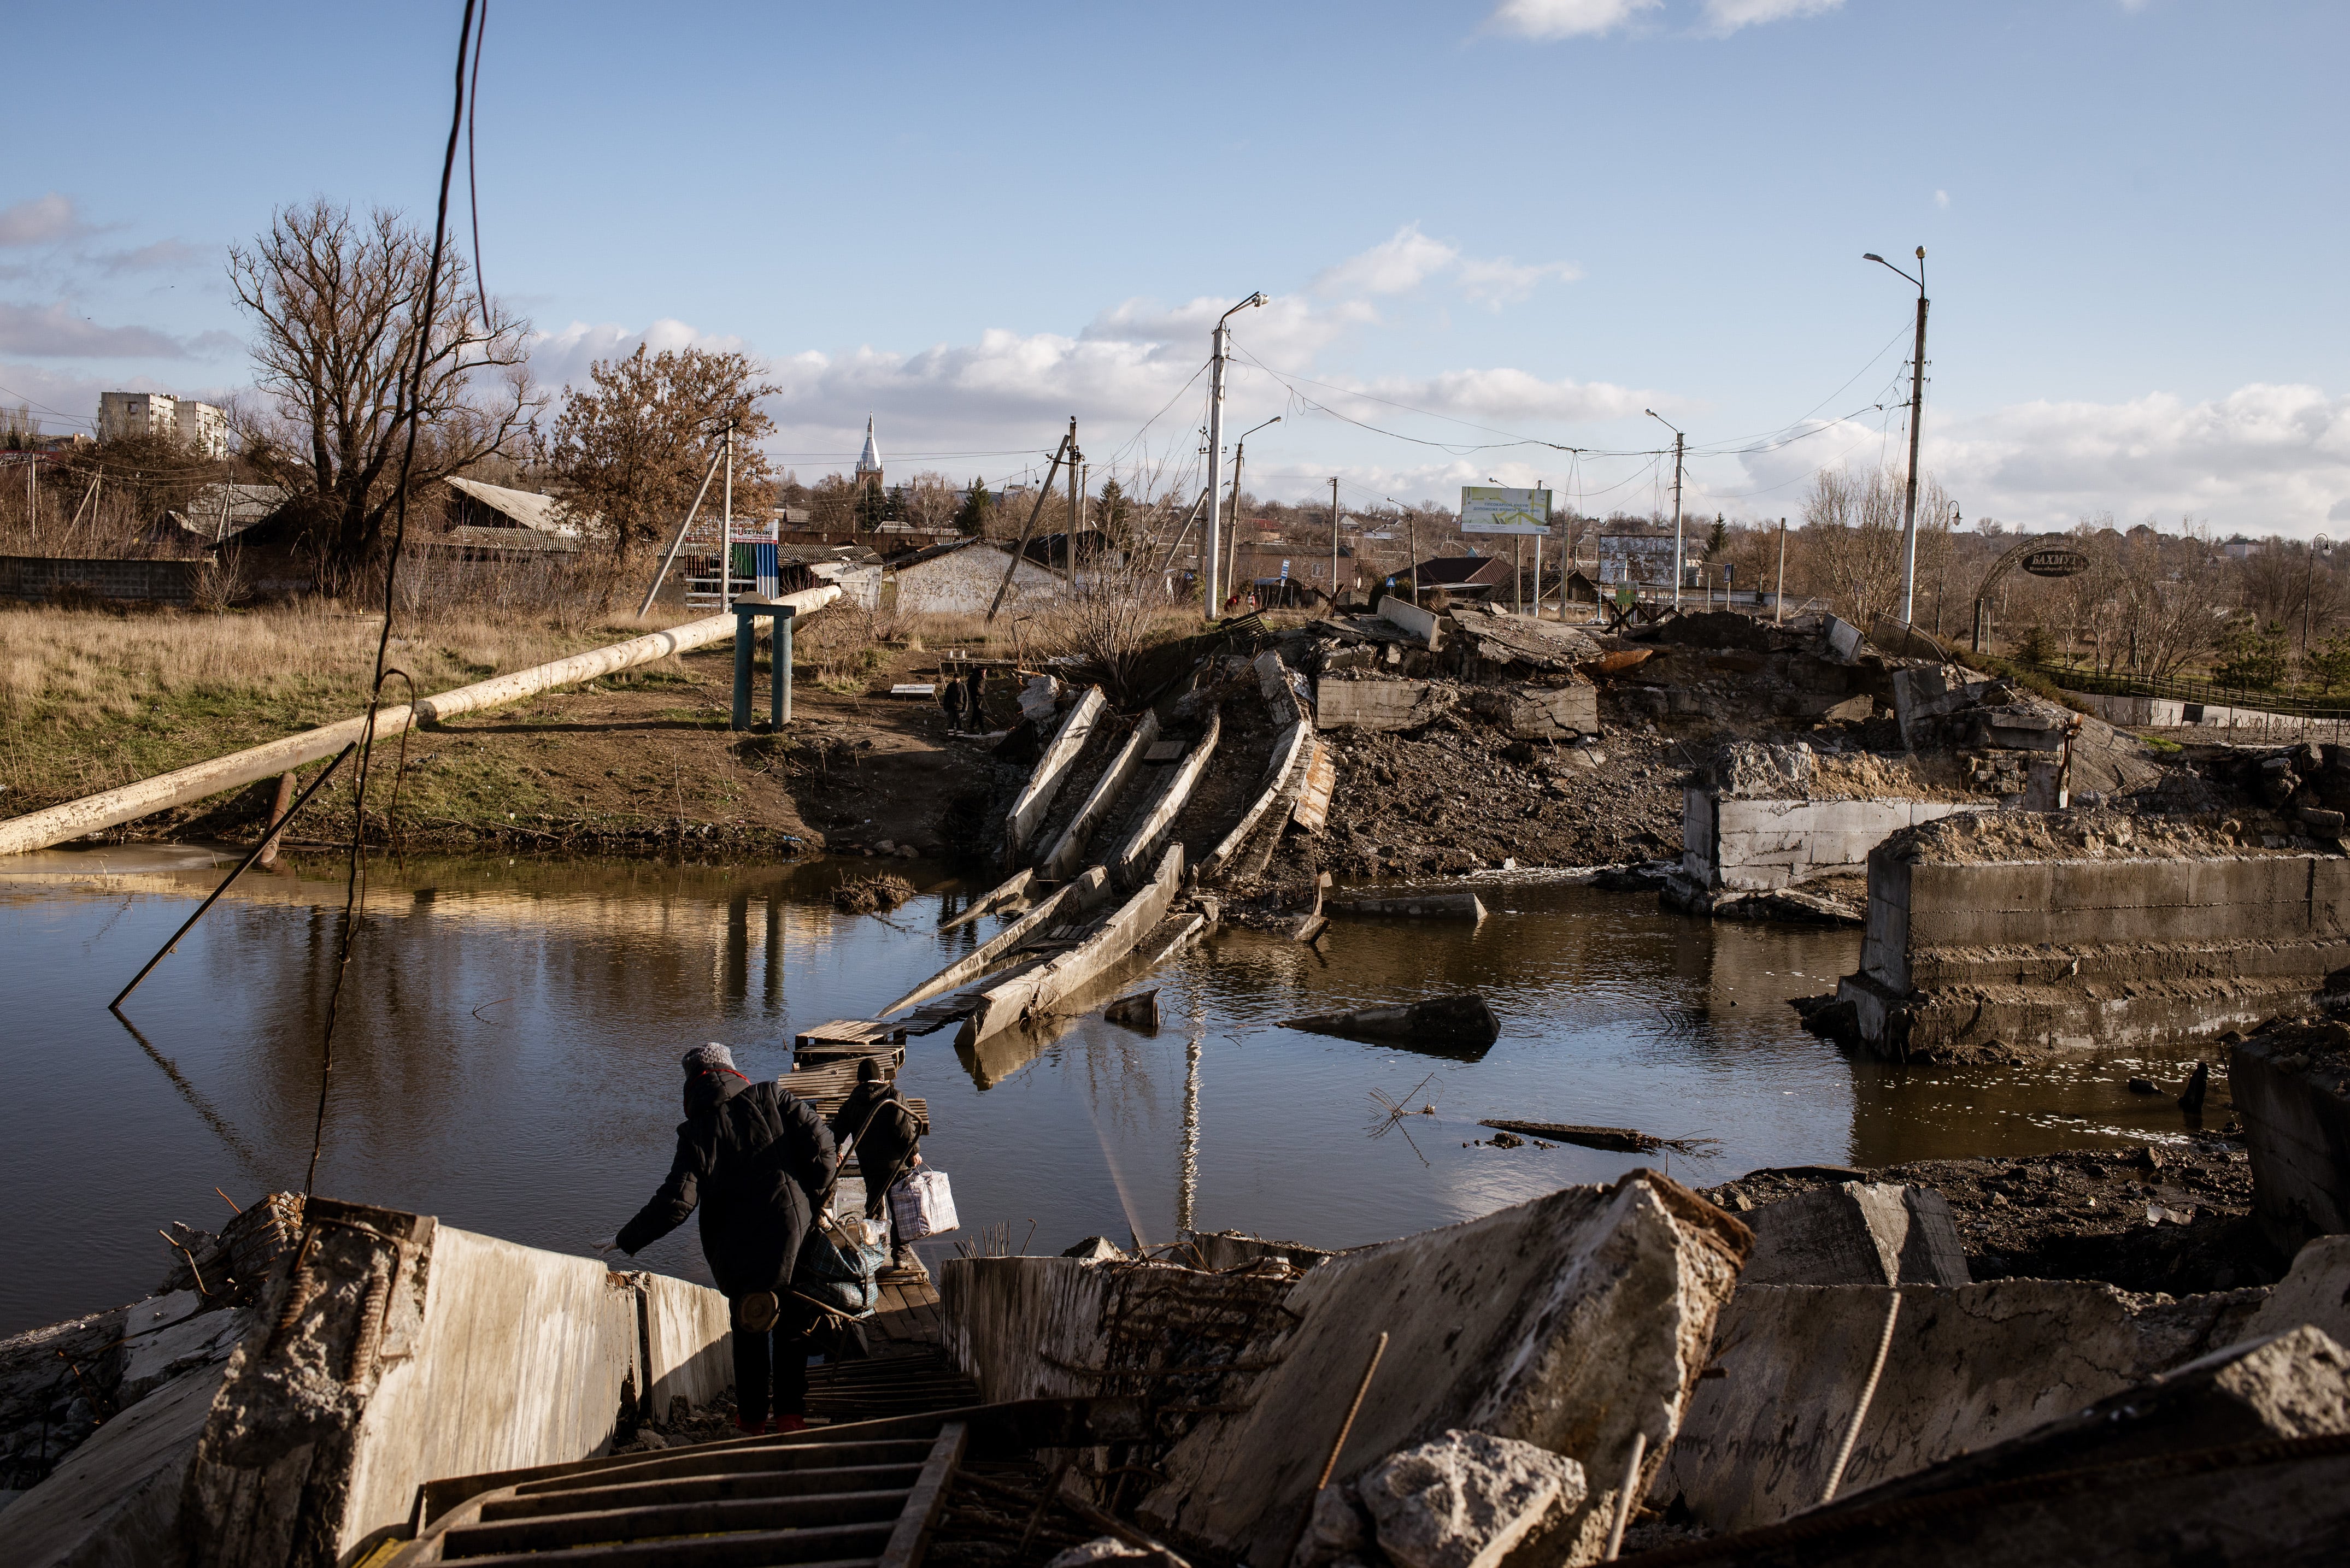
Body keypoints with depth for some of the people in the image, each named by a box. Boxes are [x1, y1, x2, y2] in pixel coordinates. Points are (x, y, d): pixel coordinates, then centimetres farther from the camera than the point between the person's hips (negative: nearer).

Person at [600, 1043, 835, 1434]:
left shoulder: (698, 1132, -6)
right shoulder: (772, 1098, -1)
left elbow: (677, 1201, -13)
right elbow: (820, 1141, -5)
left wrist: (627, 1240, -4)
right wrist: (812, 1200, 7)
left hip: (741, 1253, -1)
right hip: (798, 1236, 1)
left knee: (749, 1333, 16)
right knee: (793, 1328, 15)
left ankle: (752, 1417, 21)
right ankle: (792, 1413, 15)